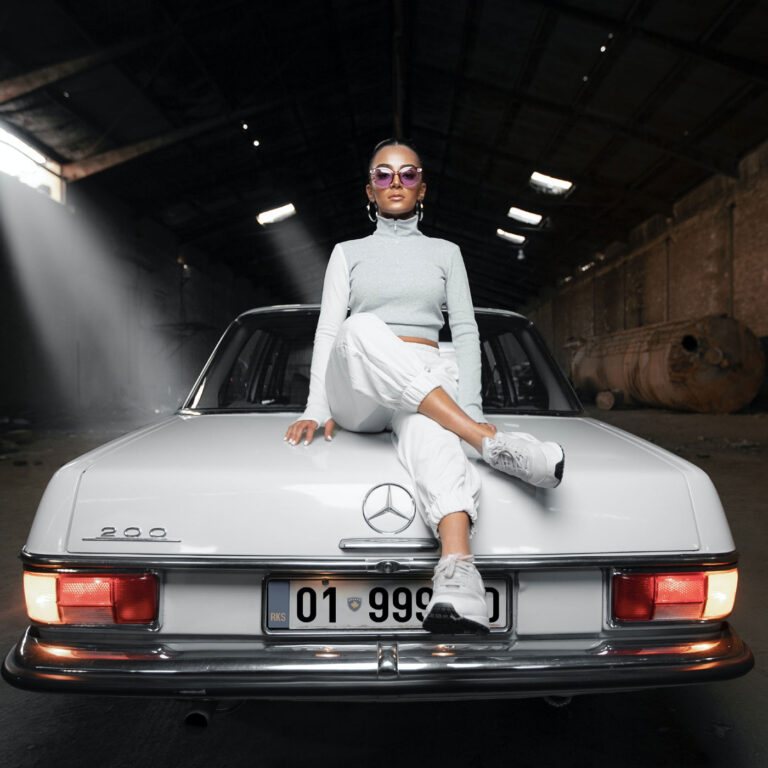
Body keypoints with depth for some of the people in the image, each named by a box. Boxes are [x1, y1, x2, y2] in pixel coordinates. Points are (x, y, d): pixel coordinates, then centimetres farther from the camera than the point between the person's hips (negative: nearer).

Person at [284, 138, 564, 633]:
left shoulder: (445, 252, 22)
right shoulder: (348, 252, 20)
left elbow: (465, 332, 13)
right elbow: (328, 331, 8)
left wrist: (469, 405, -4)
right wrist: (317, 408, -7)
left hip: (429, 383, 0)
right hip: (357, 394, 0)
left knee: (426, 424, -40)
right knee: (360, 329, -37)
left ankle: (457, 575, -63)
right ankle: (493, 444, -44)